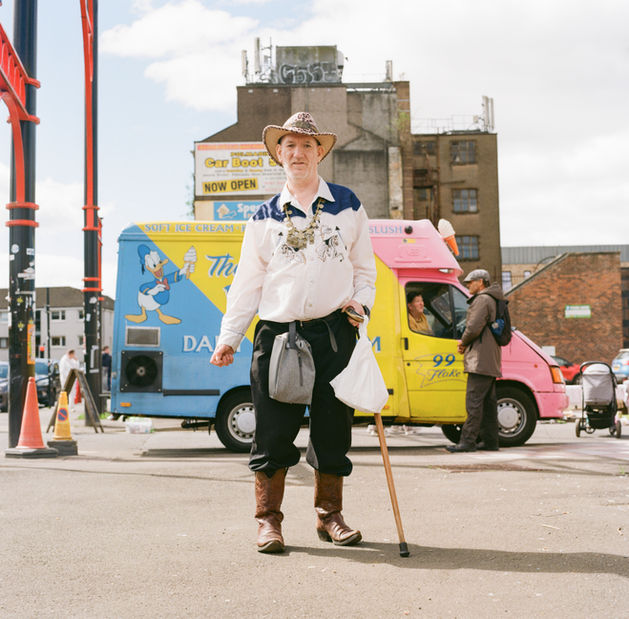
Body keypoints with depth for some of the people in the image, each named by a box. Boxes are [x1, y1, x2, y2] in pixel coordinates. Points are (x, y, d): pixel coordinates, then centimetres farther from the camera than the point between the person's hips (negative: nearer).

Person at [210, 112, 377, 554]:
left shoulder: (347, 205, 12)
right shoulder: (266, 217, 11)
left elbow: (365, 268, 15)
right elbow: (248, 282, 11)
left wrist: (360, 302, -4)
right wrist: (229, 338, 5)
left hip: (333, 332, 0)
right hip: (277, 333, 0)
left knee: (333, 429, 5)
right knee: (273, 431, -2)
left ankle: (330, 515, 19)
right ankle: (269, 520, 8)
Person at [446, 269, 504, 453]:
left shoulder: (482, 300, -10)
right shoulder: (493, 301, 24)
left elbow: (474, 327, -20)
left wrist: (463, 342, -1)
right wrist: (466, 344, 14)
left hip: (481, 360, -11)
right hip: (491, 361, 11)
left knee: (474, 401, -12)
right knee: (488, 402, 11)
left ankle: (467, 441, -14)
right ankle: (490, 441, 14)